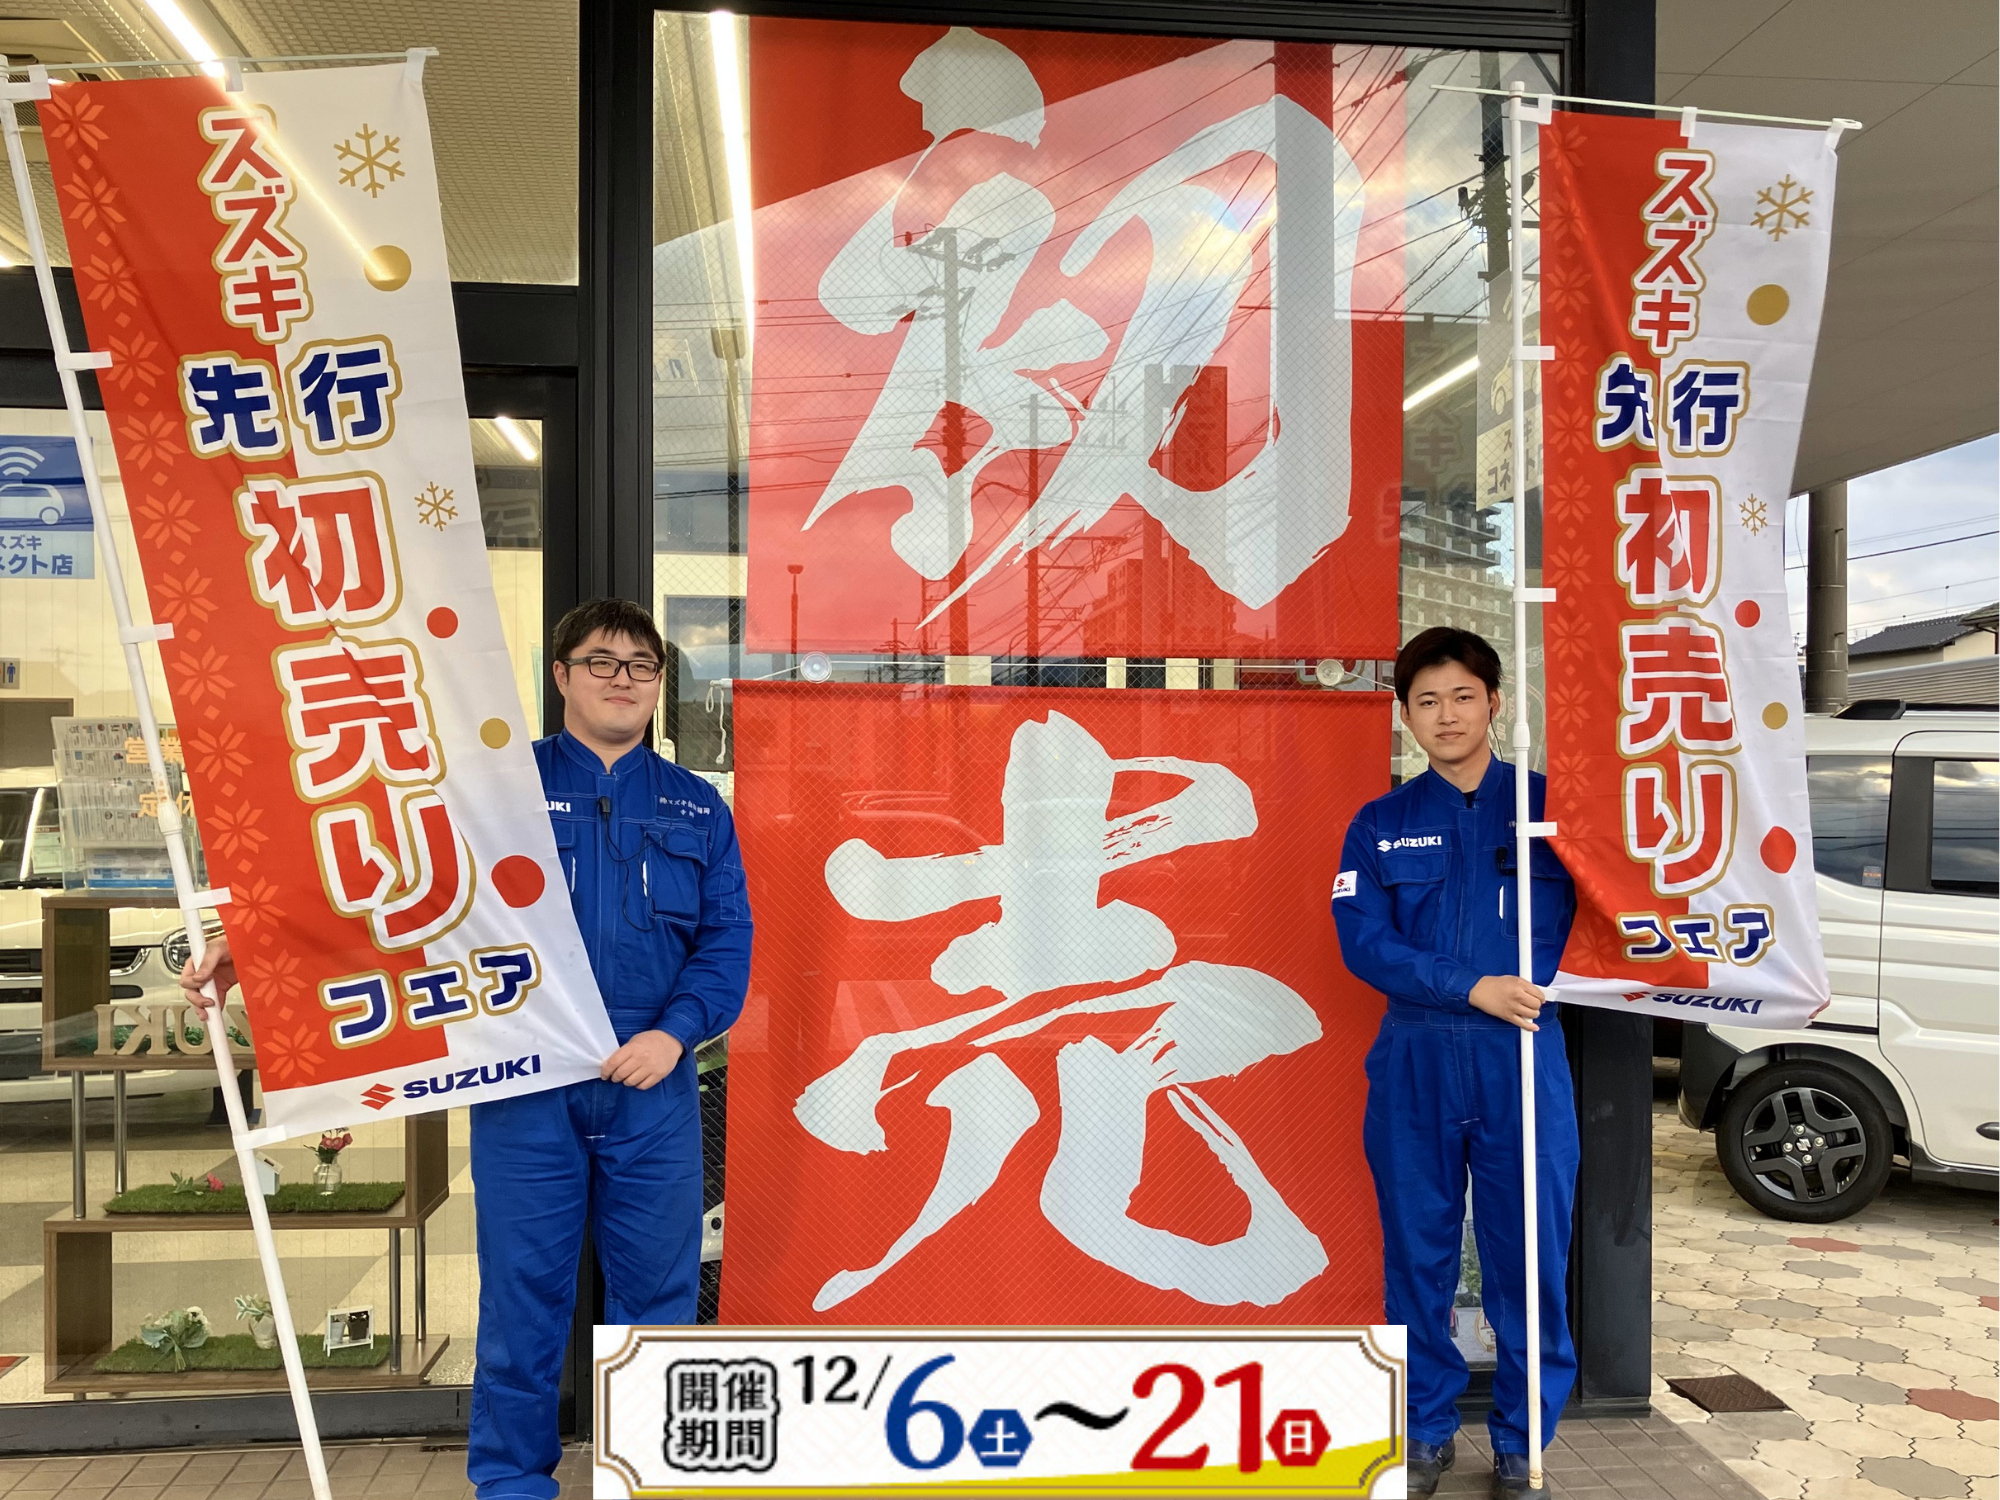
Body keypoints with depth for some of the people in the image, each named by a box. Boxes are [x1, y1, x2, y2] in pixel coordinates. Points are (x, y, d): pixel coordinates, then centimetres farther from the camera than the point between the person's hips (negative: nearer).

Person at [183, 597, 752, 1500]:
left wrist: (676, 1031, -9)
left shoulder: (696, 808, 10)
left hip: (652, 1088, 2)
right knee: (523, 1288, 6)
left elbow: (726, 939, 5)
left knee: (658, 1289, 10)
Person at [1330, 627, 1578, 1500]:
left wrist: (1534, 983, -19)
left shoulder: (1547, 805, 4)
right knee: (1417, 1254, 10)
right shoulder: (1380, 826, 6)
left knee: (1530, 1254, 4)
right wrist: (1470, 987, -14)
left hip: (1522, 1060, -1)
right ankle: (1427, 1430, 27)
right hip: (1415, 1061, 1)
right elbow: (1364, 942, -4)